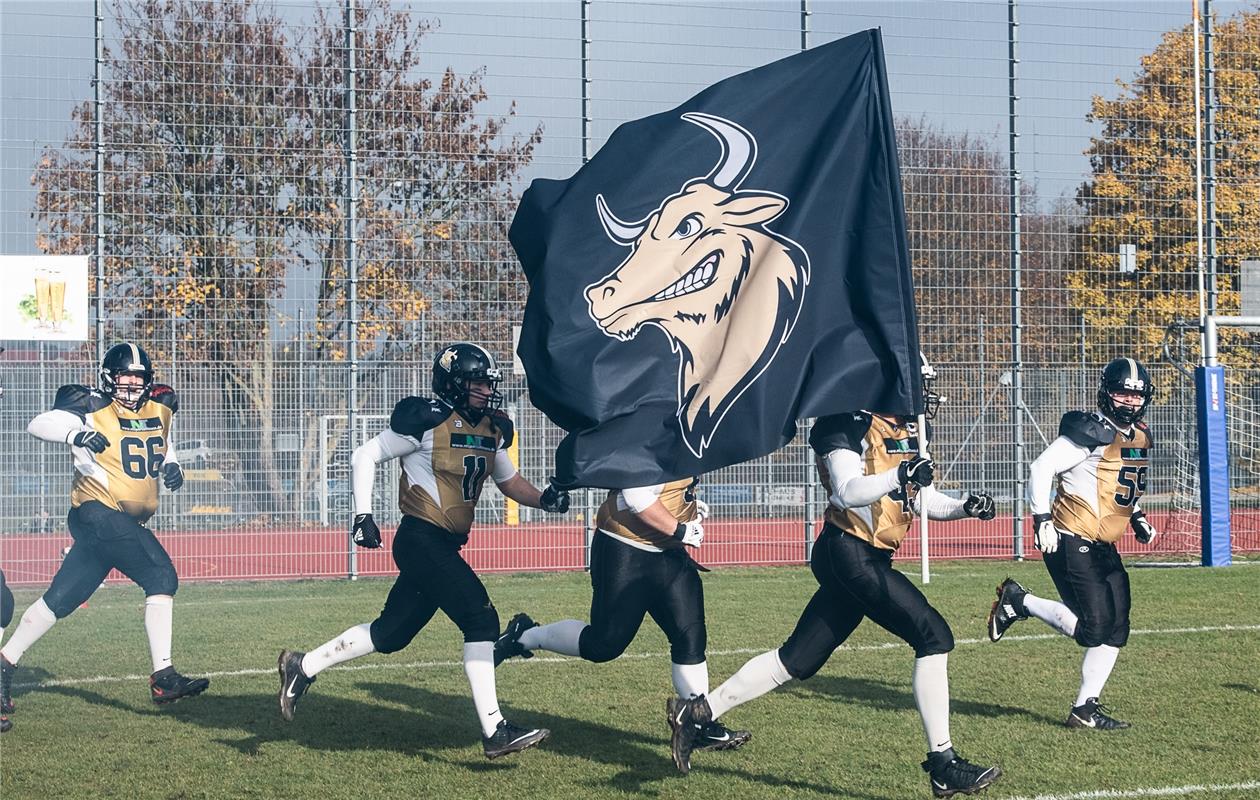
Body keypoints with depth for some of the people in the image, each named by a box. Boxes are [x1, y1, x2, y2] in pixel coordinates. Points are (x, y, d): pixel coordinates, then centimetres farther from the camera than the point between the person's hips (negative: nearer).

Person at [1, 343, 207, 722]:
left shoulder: (159, 407, 12)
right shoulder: (93, 408, -9)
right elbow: (38, 424, -19)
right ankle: (163, 678, -21)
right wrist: (75, 434, -38)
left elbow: (160, 442, 30)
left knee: (61, 599, 9)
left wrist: (170, 464, 8)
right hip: (98, 511, -7)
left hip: (126, 522, 8)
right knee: (160, 574, -20)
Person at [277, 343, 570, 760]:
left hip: (446, 546, 9)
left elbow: (508, 480, 22)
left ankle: (302, 667, 28)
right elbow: (365, 457, -5)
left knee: (391, 634, 13)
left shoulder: (493, 429, 10)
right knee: (481, 618, -15)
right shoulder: (427, 421, -12)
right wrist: (363, 515, -12)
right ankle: (495, 731, -13)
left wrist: (544, 499, 2)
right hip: (421, 540, -9)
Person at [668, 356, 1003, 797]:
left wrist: (965, 507, 6)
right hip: (850, 553, -9)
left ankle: (697, 713, 20)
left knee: (798, 660, 12)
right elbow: (846, 492, -23)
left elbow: (923, 500, 23)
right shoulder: (851, 424, -11)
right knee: (934, 637, -13)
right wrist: (899, 476, -36)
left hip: (870, 561, 9)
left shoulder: (907, 432, 16)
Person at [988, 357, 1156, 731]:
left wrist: (1137, 518, 18)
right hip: (1071, 543, -9)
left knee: (1115, 629, 4)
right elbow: (1041, 468, -16)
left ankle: (1085, 709, 10)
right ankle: (1017, 601, 5)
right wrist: (1042, 519, -21)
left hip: (1104, 547, 9)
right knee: (1093, 626, -14)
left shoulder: (1140, 437, 13)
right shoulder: (1092, 432, -14)